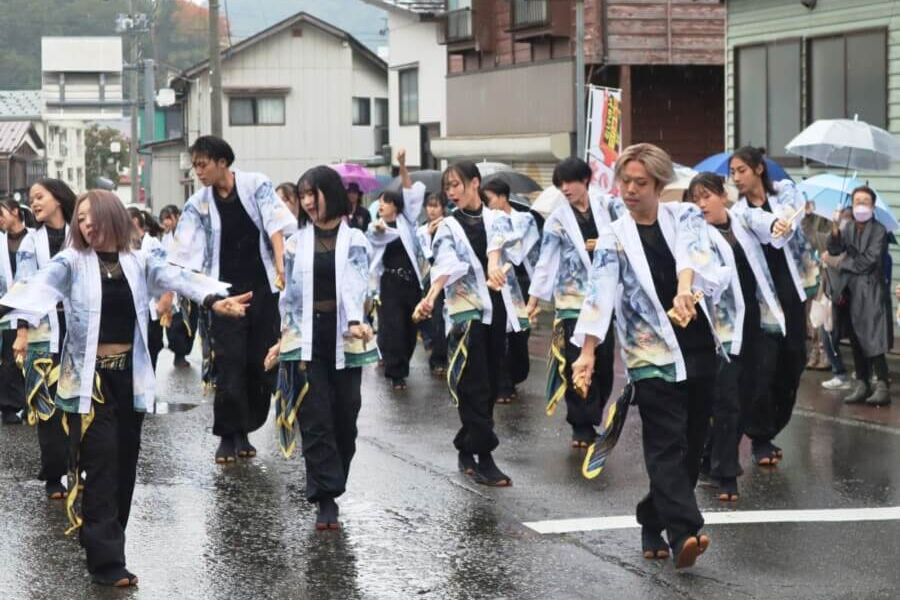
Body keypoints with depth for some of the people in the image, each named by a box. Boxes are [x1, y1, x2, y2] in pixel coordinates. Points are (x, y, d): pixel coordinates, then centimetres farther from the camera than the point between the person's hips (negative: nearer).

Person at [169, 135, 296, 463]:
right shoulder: (198, 204, 1)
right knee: (230, 365, -5)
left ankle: (244, 431, 16)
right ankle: (228, 436, 5)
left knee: (262, 364, 3)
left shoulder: (256, 185, -2)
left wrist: (281, 266, -26)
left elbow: (275, 225, -11)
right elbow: (181, 255, -2)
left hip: (263, 289, 0)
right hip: (225, 293, 0)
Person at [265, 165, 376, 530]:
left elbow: (355, 284, -11)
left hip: (343, 339, 0)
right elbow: (290, 293, 13)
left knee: (344, 417, 3)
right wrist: (284, 339, 7)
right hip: (306, 339, 0)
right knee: (316, 421, -7)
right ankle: (326, 502, -8)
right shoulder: (296, 243, 10)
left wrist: (355, 321, -28)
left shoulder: (354, 240, 5)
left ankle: (330, 487, 19)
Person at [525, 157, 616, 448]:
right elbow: (545, 260, -3)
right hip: (572, 298, -2)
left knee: (604, 361, 5)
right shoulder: (557, 219, -1)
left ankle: (592, 418, 20)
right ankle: (582, 427, 3)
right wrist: (534, 298, -7)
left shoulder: (605, 208, 3)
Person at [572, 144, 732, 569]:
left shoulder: (684, 217, 5)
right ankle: (684, 533, -22)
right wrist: (588, 351, -25)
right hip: (652, 354, -3)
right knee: (667, 445, -12)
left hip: (699, 348, 3)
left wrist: (685, 288, -38)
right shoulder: (613, 239, 2)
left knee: (692, 445, 8)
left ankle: (653, 523, 22)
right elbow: (599, 293, -11)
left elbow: (690, 252, -16)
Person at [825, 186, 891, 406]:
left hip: (868, 291, -5)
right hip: (848, 291, 5)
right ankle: (862, 384, 13)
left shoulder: (879, 231, -3)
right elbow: (834, 251, -2)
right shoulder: (847, 228, 11)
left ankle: (883, 386, -13)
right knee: (855, 340, 8)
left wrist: (840, 263, -3)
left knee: (872, 339, -12)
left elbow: (869, 261, -11)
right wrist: (835, 231, -19)